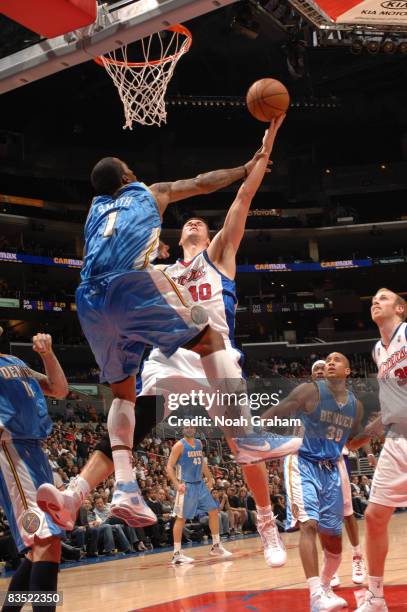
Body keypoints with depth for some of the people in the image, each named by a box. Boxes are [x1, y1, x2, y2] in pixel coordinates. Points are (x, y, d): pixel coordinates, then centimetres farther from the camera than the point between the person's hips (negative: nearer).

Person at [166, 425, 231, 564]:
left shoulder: (199, 443, 10)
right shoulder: (179, 445, -10)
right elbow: (169, 467, -13)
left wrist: (209, 478, 15)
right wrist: (177, 484, -24)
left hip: (200, 484, 7)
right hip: (186, 486, -7)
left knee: (214, 511, 7)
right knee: (181, 518, -4)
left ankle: (216, 546, 18)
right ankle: (177, 554, 3)